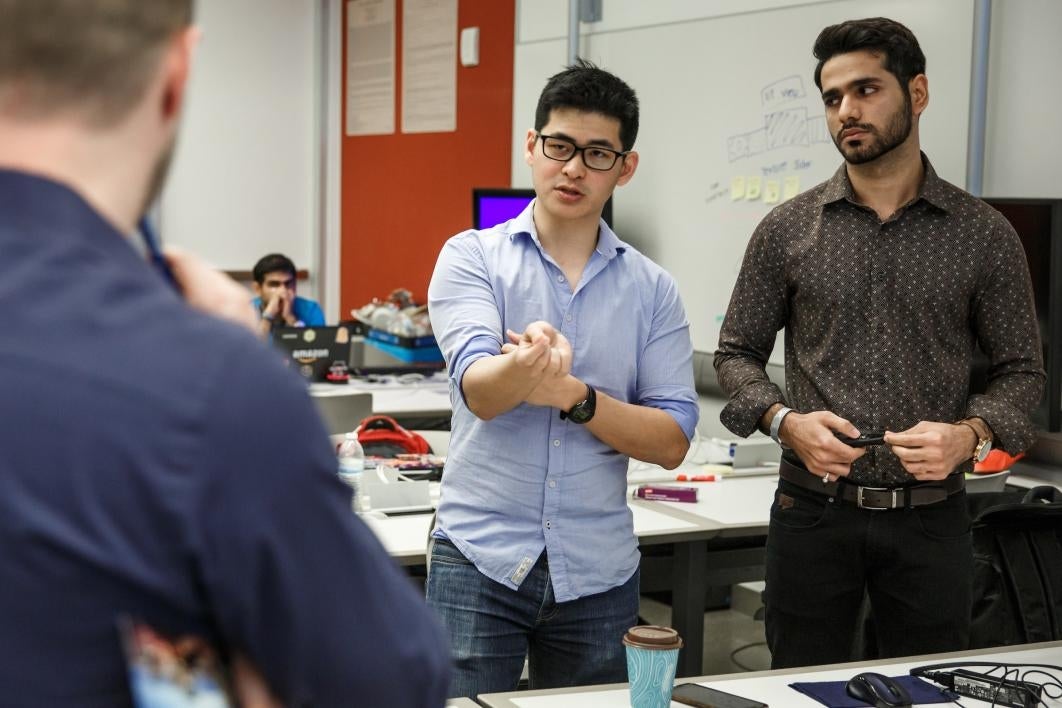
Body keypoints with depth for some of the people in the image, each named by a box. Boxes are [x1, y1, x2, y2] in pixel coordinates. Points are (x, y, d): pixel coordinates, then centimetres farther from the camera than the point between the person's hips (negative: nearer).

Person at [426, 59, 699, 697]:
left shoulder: (653, 290, 5)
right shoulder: (473, 257, -1)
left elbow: (672, 441, -1)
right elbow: (478, 390, -17)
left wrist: (574, 396, -17)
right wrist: (527, 364, -41)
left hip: (599, 573, 3)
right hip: (480, 559, -2)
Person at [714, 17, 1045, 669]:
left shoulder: (984, 235, 0)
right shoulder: (787, 230, 2)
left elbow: (1021, 369, 5)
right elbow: (738, 353, 7)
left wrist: (970, 434, -15)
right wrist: (785, 420, -12)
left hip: (930, 516, 0)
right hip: (813, 510, 0)